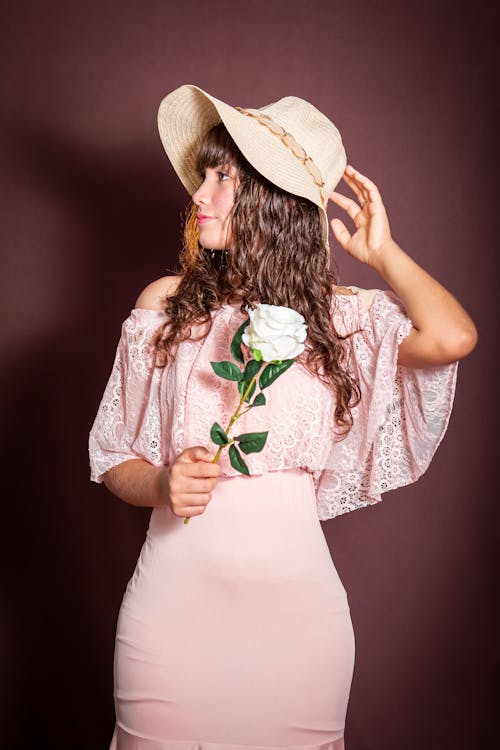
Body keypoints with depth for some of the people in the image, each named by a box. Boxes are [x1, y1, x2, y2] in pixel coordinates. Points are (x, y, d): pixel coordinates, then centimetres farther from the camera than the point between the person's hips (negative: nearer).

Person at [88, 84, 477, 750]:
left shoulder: (339, 313, 1)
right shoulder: (167, 303, 2)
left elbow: (454, 338, -19)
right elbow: (114, 459, 6)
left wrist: (380, 251, -3)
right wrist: (163, 483, -17)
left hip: (295, 598, 0)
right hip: (175, 589, 1)